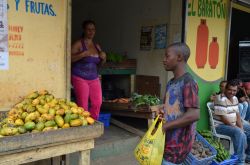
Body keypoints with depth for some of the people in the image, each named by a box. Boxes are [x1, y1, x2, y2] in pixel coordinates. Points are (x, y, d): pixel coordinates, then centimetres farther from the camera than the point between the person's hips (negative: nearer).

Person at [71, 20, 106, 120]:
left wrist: (103, 58, -1)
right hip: (80, 78, -6)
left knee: (97, 103, 1)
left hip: (94, 79, 6)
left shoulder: (97, 46, 12)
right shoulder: (79, 44, -5)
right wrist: (83, 54, -24)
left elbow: (99, 64, 20)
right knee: (83, 105, -5)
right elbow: (70, 58, -15)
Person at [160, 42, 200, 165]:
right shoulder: (171, 83, 10)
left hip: (179, 143, -8)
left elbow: (194, 115, -25)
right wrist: (162, 115, 0)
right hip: (167, 139, 8)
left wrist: (165, 126, -21)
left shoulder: (188, 82, -17)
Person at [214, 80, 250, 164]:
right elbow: (223, 118, -23)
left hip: (233, 123, 10)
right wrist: (237, 128, -19)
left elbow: (237, 114, 9)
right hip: (220, 125, -10)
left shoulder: (235, 98, 8)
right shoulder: (221, 99, -21)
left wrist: (241, 127, -7)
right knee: (240, 133, -31)